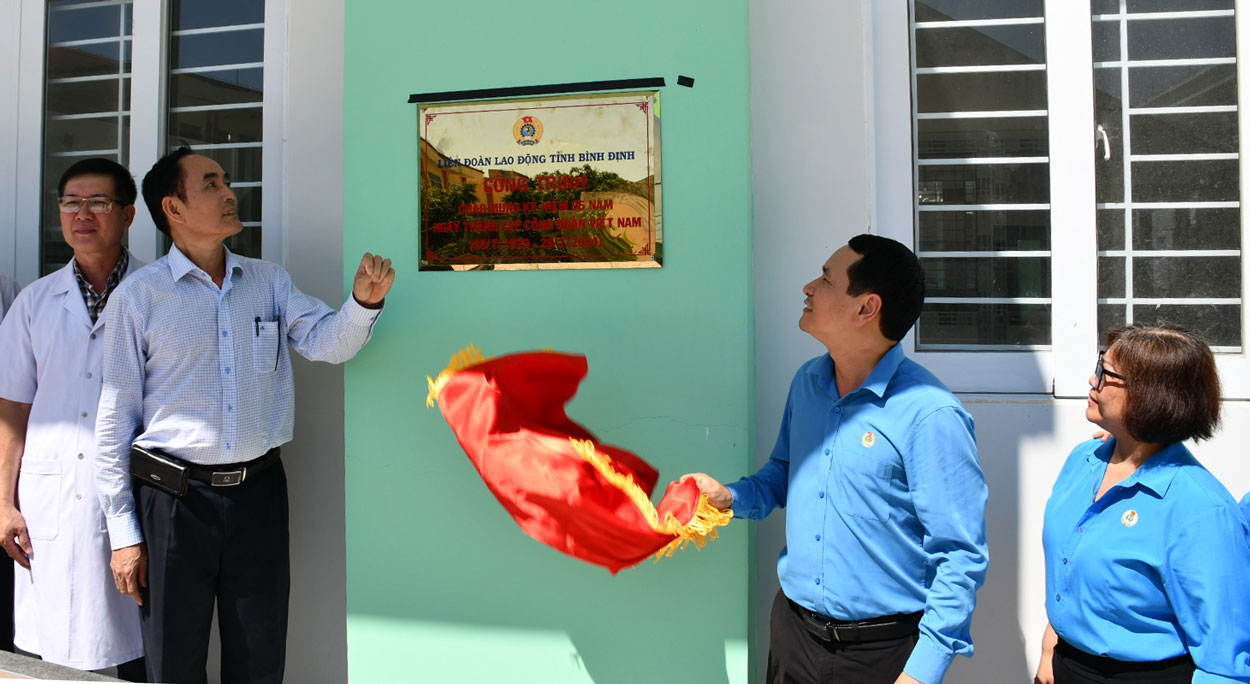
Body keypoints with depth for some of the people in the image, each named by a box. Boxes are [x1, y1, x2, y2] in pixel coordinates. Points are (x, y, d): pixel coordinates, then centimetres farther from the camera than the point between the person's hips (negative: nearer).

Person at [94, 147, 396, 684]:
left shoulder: (269, 281, 9)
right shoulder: (138, 296, -2)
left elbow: (325, 342, -4)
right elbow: (115, 419, -1)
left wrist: (364, 300, -26)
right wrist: (124, 533, -3)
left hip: (259, 492, 3)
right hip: (175, 498, -2)